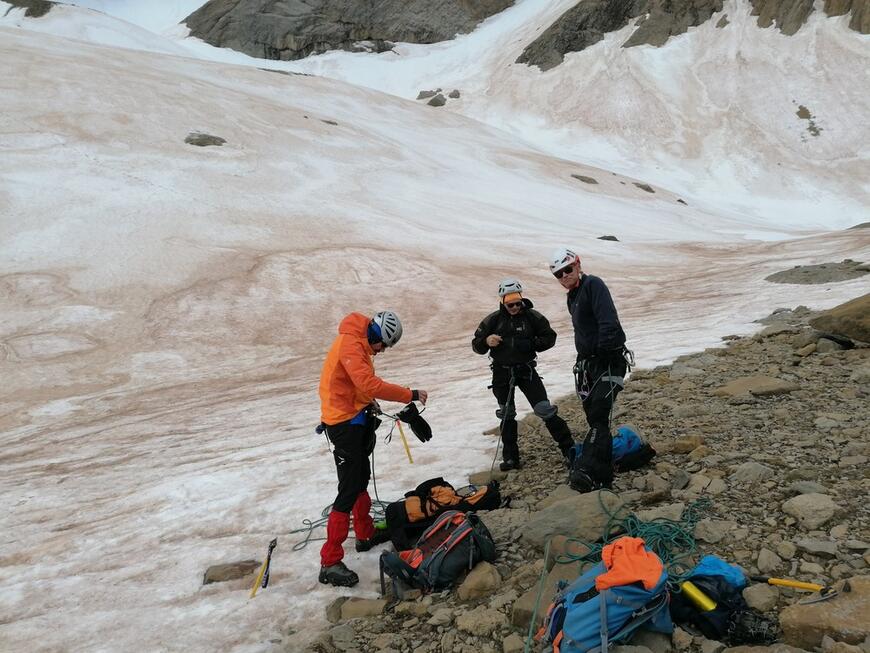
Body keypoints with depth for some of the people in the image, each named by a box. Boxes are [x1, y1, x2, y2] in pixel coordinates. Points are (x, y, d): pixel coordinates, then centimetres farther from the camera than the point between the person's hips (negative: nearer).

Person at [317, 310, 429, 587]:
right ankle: (330, 563, -7)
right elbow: (369, 384, -32)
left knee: (361, 479, 24)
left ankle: (365, 534, 42)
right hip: (345, 423, -11)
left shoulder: (359, 343, 10)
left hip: (356, 419, 11)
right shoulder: (351, 344, -22)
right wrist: (410, 395, -26)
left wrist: (368, 402, 3)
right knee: (349, 491, -10)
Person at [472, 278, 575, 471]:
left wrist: (530, 344, -18)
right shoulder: (493, 319, -4)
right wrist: (486, 341, -23)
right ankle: (510, 457, 20)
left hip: (526, 369, -2)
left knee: (544, 409, -10)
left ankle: (568, 448, 2)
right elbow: (476, 345, 1)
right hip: (502, 371, 2)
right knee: (506, 415, 10)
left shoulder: (532, 316, -6)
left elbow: (549, 337, 0)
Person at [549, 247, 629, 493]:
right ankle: (603, 475, 20)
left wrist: (604, 350, -27)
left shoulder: (593, 285, -10)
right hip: (589, 363, 9)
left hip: (609, 362, -9)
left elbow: (608, 322, -23)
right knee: (595, 419, 11)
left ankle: (588, 471, -28)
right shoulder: (572, 297, 19)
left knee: (599, 417, -18)